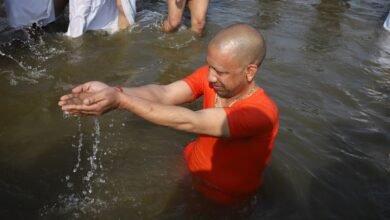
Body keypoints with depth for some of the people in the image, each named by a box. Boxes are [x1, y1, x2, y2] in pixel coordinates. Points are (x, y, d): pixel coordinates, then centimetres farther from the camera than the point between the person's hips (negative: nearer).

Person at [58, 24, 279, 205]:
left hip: (224, 199, -5)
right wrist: (111, 91, -44)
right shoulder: (212, 75, -14)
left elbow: (189, 122, -39)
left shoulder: (262, 111, -33)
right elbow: (163, 93, -28)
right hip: (189, 167, 5)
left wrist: (122, 101, -42)